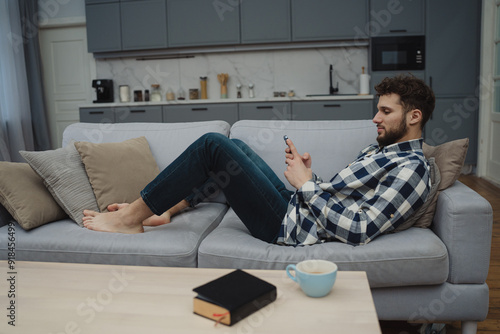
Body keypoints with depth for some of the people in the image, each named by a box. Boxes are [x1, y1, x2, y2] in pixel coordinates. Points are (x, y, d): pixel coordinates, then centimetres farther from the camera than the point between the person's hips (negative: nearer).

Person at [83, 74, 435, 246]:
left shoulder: (412, 168, -13)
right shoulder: (380, 149, 17)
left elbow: (359, 231, -22)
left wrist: (306, 184, -16)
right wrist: (308, 173, 0)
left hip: (286, 226, -10)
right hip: (294, 206, 10)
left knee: (213, 144, -13)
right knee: (235, 145, 19)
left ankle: (130, 217, -1)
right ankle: (164, 209, 21)